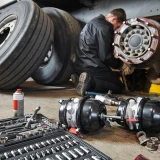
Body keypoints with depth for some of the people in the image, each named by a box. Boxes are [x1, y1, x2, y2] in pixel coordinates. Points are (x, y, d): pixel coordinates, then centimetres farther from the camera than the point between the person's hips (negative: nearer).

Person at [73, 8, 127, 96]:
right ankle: (89, 82, -16)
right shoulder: (103, 28, -16)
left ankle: (88, 80, 5)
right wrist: (118, 64, 2)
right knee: (119, 86, 2)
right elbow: (105, 56, -17)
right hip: (93, 67, -10)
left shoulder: (95, 21, 15)